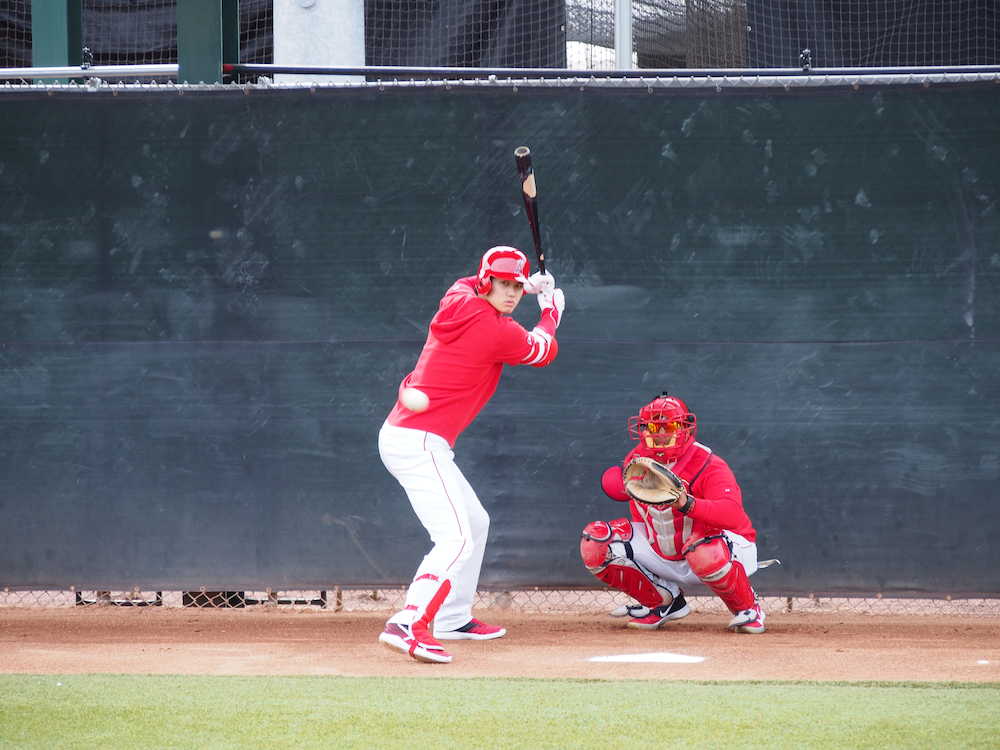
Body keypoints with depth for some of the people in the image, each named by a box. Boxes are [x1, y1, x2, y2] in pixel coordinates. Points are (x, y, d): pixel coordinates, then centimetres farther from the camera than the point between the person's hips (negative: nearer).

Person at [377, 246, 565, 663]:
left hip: (399, 435, 10)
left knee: (476, 522, 24)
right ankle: (408, 625, -37)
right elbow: (543, 351, 8)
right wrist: (551, 311, 27)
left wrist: (528, 285, 33)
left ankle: (452, 619, 33)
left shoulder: (457, 299, 8)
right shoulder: (498, 332, -14)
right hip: (420, 443, -10)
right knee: (455, 538, -21)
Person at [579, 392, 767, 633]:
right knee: (594, 542, -10)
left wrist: (688, 504, -58)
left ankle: (747, 608, -9)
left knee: (704, 551, -44)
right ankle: (665, 601, 9)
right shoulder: (637, 459, -5)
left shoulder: (707, 465, -25)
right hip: (663, 556, 6)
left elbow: (733, 514, -43)